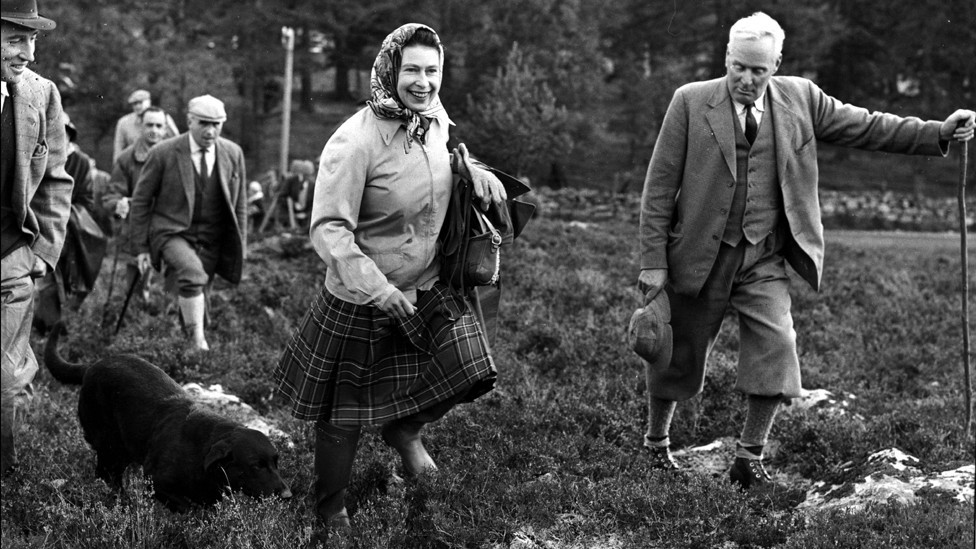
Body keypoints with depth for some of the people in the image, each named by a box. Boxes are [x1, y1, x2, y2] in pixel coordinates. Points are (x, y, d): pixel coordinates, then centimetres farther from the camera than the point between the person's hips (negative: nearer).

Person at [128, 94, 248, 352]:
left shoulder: (233, 154, 1)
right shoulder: (163, 154, -8)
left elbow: (239, 205, 11)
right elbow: (140, 202, -1)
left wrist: (239, 249, 9)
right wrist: (140, 247, -3)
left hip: (211, 241, 4)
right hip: (172, 232, -4)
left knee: (192, 293, 4)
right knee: (192, 273, -30)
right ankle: (197, 338, -23)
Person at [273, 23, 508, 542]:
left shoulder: (435, 123, -2)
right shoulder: (356, 141, -24)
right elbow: (328, 227, -25)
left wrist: (468, 168, 0)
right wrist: (376, 289, -33)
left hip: (429, 286, 6)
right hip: (360, 300, -6)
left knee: (468, 367, -9)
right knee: (343, 417, 7)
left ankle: (405, 429, 23)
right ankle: (330, 512, 32)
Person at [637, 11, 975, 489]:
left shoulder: (800, 99, 2)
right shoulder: (691, 103, -6)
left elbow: (867, 128, 7)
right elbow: (660, 186, -5)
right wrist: (653, 262, -8)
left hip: (764, 259, 2)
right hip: (701, 256, -2)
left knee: (775, 346, -15)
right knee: (679, 355, 9)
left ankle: (749, 457, -2)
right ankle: (656, 442, 33)